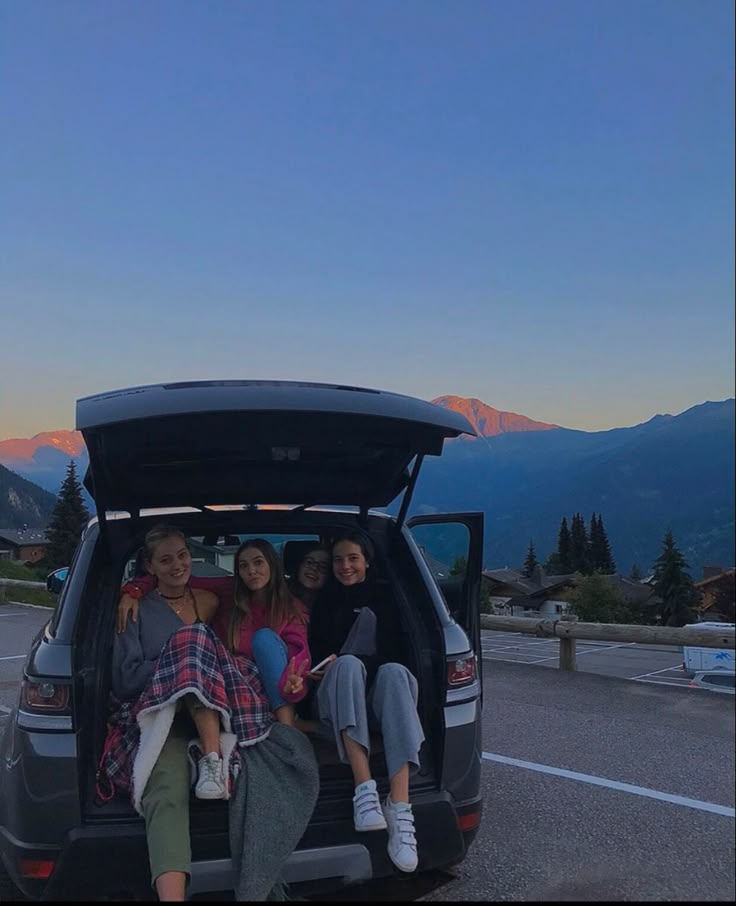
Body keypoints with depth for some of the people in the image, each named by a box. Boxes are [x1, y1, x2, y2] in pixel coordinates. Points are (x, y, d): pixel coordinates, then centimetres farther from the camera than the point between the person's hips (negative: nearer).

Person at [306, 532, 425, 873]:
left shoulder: (382, 600, 15)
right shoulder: (323, 601, 16)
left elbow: (388, 655, 3)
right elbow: (312, 656, 11)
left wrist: (338, 664, -11)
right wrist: (340, 665, -11)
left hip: (373, 700, 1)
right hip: (335, 702, 0)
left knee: (394, 672, -34)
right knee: (348, 664, -34)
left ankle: (399, 807, -48)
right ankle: (364, 789, -48)